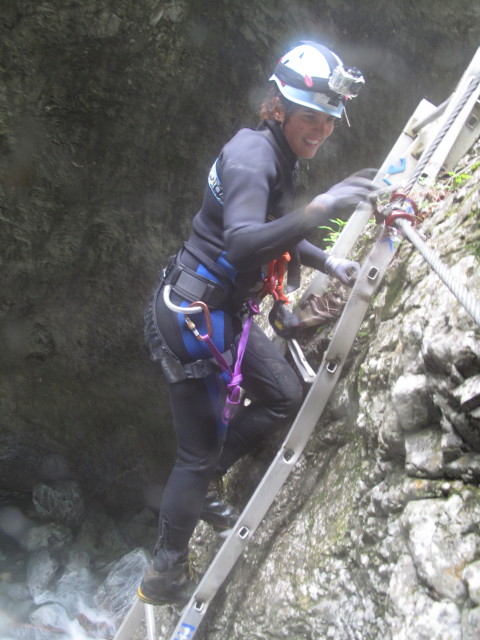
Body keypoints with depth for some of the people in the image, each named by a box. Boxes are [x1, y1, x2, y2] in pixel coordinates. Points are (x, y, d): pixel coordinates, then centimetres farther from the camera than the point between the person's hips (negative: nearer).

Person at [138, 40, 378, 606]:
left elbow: (274, 235, 24)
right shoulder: (252, 153, -21)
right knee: (200, 450, 2)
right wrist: (317, 210, -46)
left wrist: (327, 262, 14)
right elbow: (242, 244, -38)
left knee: (285, 396, 17)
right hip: (190, 317, -9)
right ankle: (165, 577, 21)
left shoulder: (277, 156, 8)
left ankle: (197, 487, 29)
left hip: (220, 313, 9)